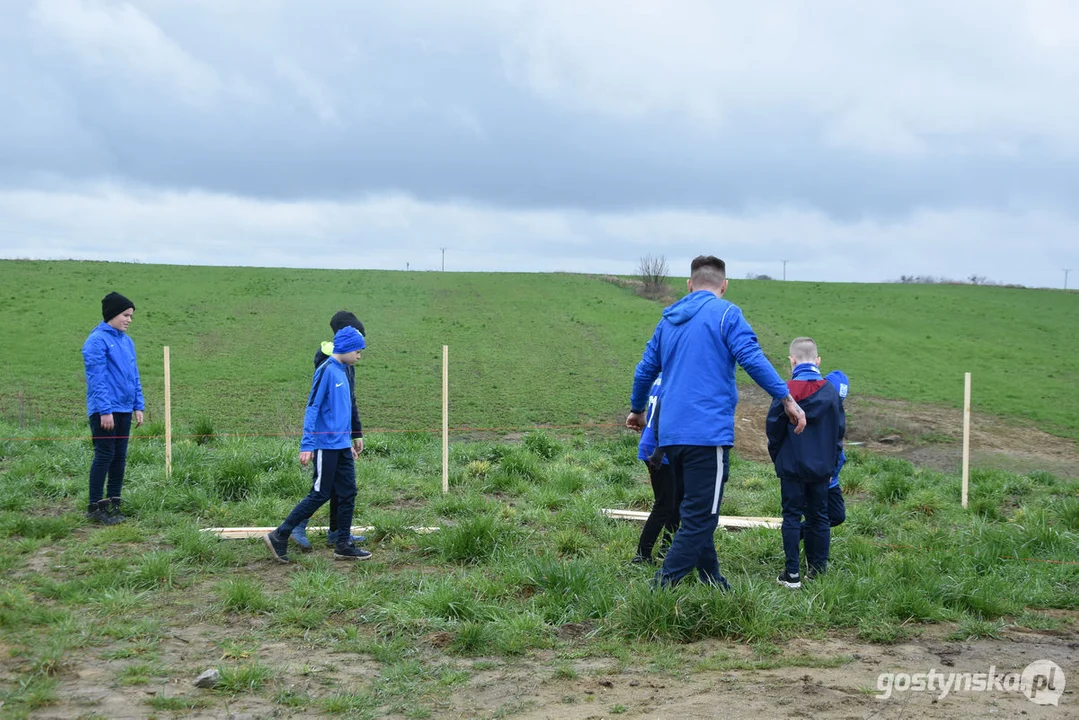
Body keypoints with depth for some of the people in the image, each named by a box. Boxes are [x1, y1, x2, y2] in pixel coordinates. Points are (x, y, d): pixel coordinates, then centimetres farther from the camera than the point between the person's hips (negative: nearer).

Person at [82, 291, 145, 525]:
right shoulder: (97, 341, -11)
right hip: (104, 411, -8)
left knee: (120, 458, 10)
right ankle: (95, 507, 2)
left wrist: (138, 406, 12)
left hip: (124, 409, 8)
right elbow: (97, 378, -15)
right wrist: (105, 410, -18)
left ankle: (113, 505, 18)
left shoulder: (127, 341, 13)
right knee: (104, 456, -5)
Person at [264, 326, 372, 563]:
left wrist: (349, 443, 23)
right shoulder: (326, 371, -13)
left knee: (348, 494, 7)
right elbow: (312, 408, -16)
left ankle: (344, 546, 14)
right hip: (326, 445, -9)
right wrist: (307, 445, -19)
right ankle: (279, 536, 5)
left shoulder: (342, 372, 13)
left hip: (342, 446, 9)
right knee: (319, 495, -4)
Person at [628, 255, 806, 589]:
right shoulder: (726, 313, -2)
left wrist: (637, 410, 38)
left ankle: (713, 583, 28)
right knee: (699, 519, -6)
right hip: (708, 433, -7)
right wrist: (787, 399, -11)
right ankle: (660, 591, -11)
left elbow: (645, 370, 23)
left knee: (696, 514, 19)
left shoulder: (669, 319, 17)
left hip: (671, 433, 7)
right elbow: (752, 358, -15)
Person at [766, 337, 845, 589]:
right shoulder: (831, 391, 0)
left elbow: (773, 427, -6)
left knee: (792, 516, 3)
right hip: (822, 466, 3)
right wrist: (832, 463, 15)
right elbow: (840, 429, 6)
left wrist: (776, 457, 9)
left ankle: (792, 573, 1)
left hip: (792, 465, -3)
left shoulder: (786, 391, -12)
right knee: (819, 516, 13)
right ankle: (818, 570, 15)